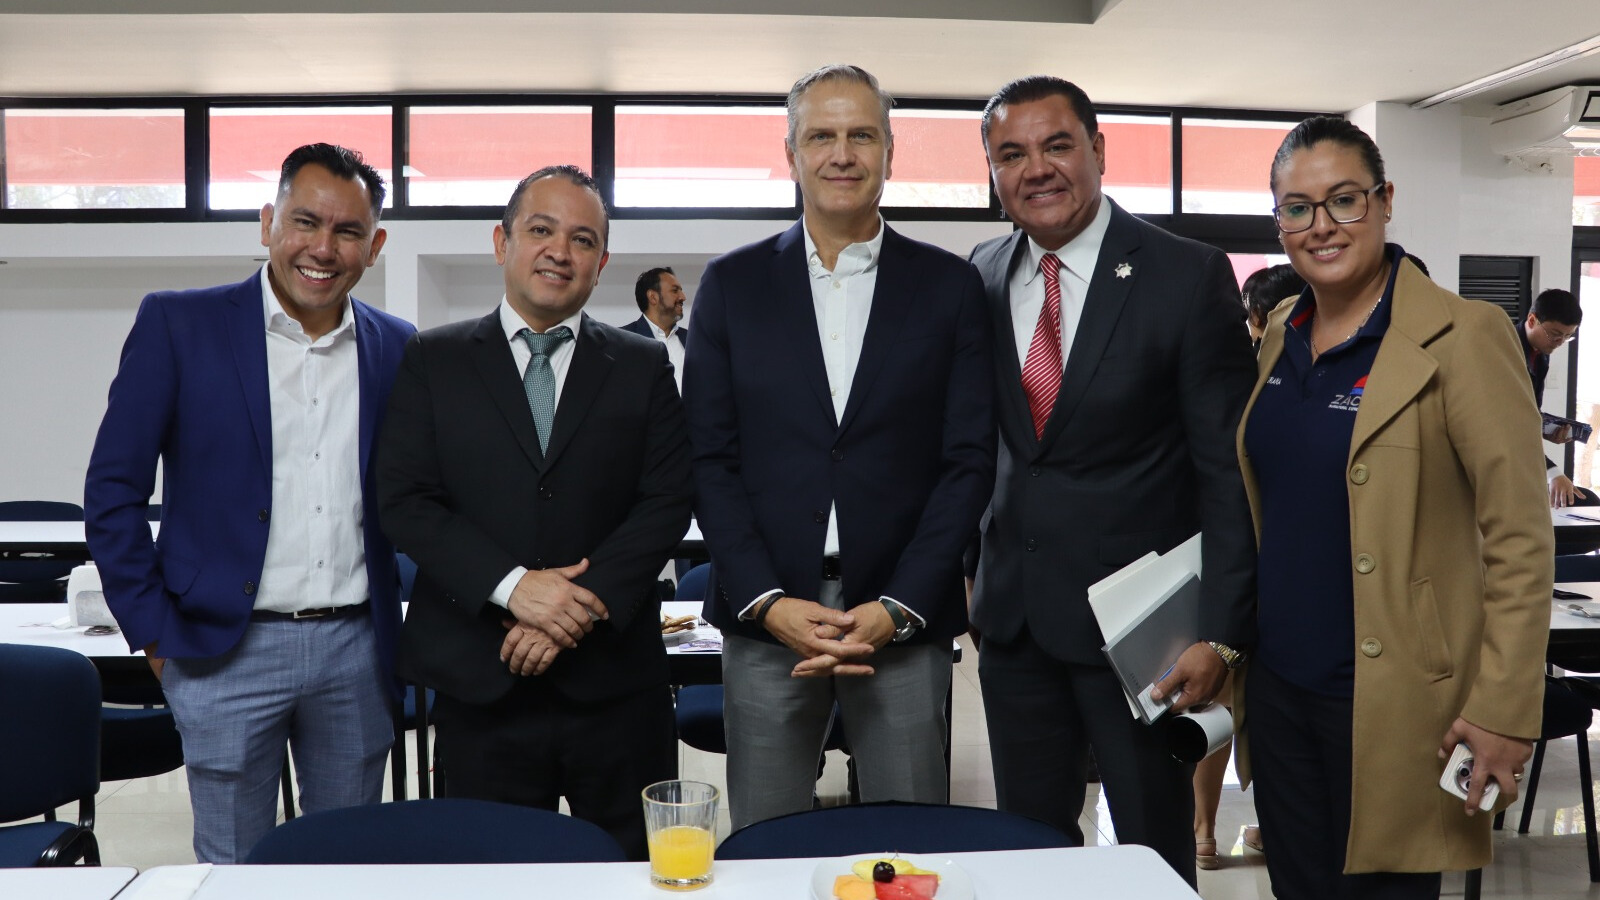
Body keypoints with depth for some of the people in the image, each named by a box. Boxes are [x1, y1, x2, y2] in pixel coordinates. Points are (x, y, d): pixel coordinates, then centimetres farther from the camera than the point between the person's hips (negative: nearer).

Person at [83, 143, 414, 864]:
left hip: (357, 648, 3)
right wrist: (155, 634, -5)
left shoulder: (397, 349, 5)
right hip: (226, 650, -2)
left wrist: (410, 631, 6)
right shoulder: (178, 325, -4)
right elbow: (113, 488, -2)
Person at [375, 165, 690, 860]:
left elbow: (667, 502, -1)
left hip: (614, 685, 1)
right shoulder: (433, 361, 6)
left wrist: (582, 607, -13)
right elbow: (404, 501, -3)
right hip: (481, 684, 0)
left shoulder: (644, 367, 7)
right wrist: (512, 585, -16)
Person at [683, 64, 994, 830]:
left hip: (902, 617, 0)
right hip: (765, 618, 1)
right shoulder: (731, 283, 6)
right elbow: (711, 457, 3)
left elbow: (968, 460, 1)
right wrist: (766, 601, -8)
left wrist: (898, 608, -8)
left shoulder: (949, 286, 5)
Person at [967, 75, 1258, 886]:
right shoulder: (982, 277, 4)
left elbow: (1228, 470, -10)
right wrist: (973, 561, 4)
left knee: (1155, 852, 11)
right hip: (1013, 611, 4)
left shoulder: (1190, 277, -9)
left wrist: (1220, 633, -14)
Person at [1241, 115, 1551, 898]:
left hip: (1392, 699, -6)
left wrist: (1504, 714, -16)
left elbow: (1519, 541, -13)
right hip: (1279, 682, 6)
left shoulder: (1463, 337, -12)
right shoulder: (1280, 336, 7)